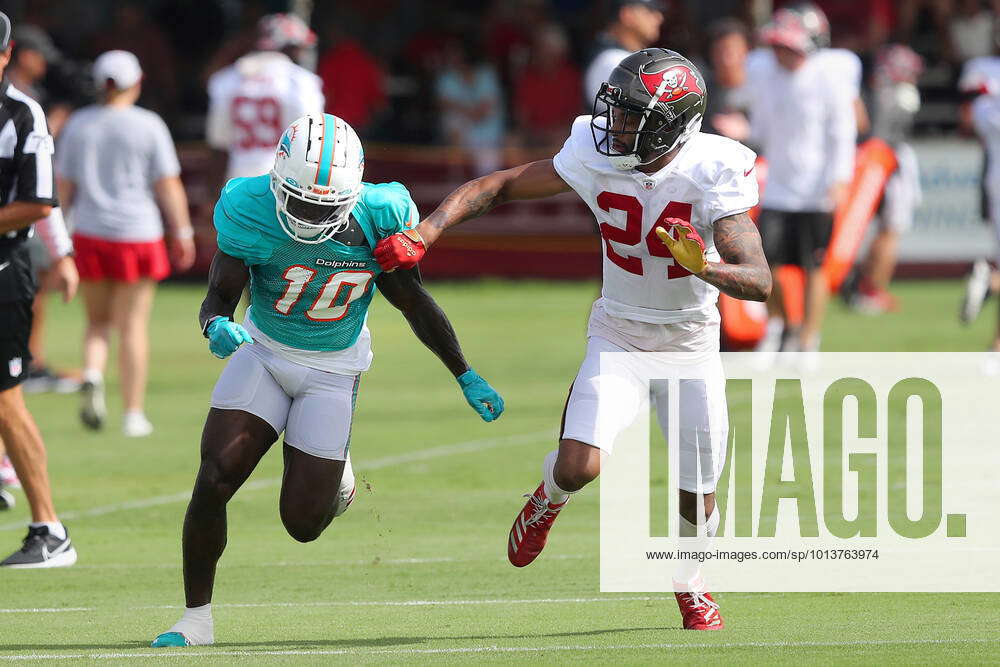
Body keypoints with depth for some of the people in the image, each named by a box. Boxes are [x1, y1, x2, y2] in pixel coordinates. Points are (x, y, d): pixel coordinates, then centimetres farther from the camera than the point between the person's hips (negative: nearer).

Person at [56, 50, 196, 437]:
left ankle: (92, 375, -14)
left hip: (89, 234, 2)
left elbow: (63, 185, 5)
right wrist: (182, 233, 3)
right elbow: (168, 185, -6)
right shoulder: (148, 125, -6)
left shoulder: (78, 125, 3)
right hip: (137, 232, -2)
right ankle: (133, 413, 5)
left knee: (97, 321, 15)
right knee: (133, 325, 4)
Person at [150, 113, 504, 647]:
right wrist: (217, 327, -43)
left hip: (331, 371, 0)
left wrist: (466, 377, 4)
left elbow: (414, 303, -3)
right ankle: (197, 616, 2)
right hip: (264, 353, 0)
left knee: (303, 522, -4)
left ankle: (335, 472, 34)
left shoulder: (375, 221, -19)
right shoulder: (254, 213, -22)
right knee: (214, 481, -15)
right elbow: (219, 296, -17)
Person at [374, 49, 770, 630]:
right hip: (618, 334, 1)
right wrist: (422, 235, -19)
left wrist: (701, 264, -48)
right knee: (580, 465, -21)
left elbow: (760, 281, -28)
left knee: (698, 496, 1)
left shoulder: (712, 172, -24)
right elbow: (499, 186, -7)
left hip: (691, 340, -1)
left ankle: (688, 582, 37)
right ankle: (549, 497, 19)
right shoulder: (597, 156, -16)